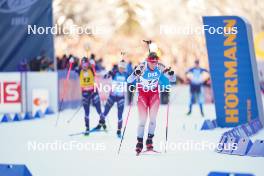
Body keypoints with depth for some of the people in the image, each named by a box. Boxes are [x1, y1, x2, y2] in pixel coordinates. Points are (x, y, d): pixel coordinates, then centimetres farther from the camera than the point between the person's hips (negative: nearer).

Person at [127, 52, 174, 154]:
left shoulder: (160, 67, -16)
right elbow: (129, 81, -28)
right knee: (143, 120, -7)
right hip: (142, 95, -2)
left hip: (154, 94, 2)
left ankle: (149, 140, 4)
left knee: (153, 118, -9)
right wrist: (135, 74, -48)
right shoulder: (142, 67, -23)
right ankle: (139, 142, 4)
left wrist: (171, 74, -29)